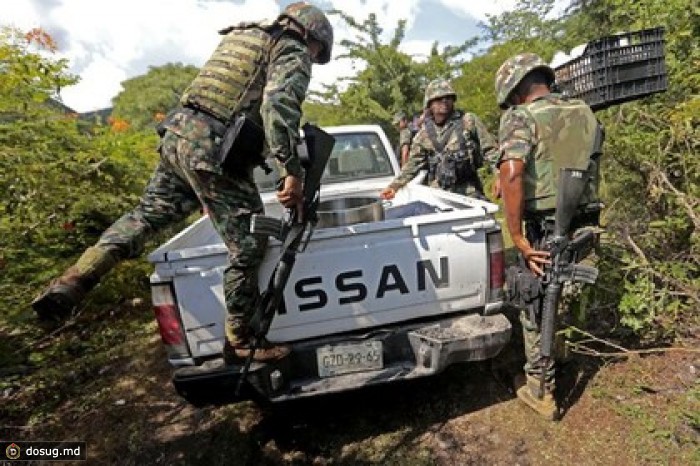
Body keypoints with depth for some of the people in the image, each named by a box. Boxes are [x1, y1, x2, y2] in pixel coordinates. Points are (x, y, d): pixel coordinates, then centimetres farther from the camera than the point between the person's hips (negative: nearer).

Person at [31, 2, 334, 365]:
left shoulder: (241, 37, 29)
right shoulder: (293, 53, 4)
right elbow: (278, 104, -17)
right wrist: (291, 170, -22)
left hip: (178, 134, 9)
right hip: (214, 152, -8)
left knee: (146, 215, 23)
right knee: (248, 246, 1)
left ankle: (70, 284, 18)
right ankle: (239, 343, 13)